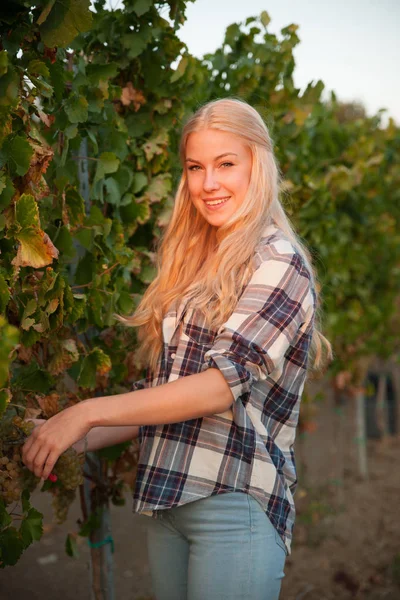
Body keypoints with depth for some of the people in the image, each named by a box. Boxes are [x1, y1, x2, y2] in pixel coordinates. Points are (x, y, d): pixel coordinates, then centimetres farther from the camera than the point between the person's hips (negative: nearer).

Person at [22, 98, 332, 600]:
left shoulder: (279, 263, -7)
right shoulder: (190, 266, 14)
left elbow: (225, 384, -17)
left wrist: (89, 413, -17)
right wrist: (75, 440, 3)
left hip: (236, 503, -6)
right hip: (164, 502, 6)